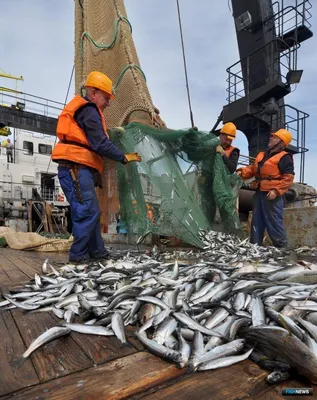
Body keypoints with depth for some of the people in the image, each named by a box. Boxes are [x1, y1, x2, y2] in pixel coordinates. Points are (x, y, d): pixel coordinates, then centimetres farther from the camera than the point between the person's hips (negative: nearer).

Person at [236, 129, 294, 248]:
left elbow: (288, 178, -13)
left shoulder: (284, 157, -6)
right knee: (256, 222, 12)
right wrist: (242, 172, 1)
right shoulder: (262, 155, 18)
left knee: (274, 223, -4)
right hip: (259, 193, 8)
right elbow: (252, 169, 20)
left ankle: (281, 247, 9)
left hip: (272, 195, -8)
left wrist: (276, 190, -22)